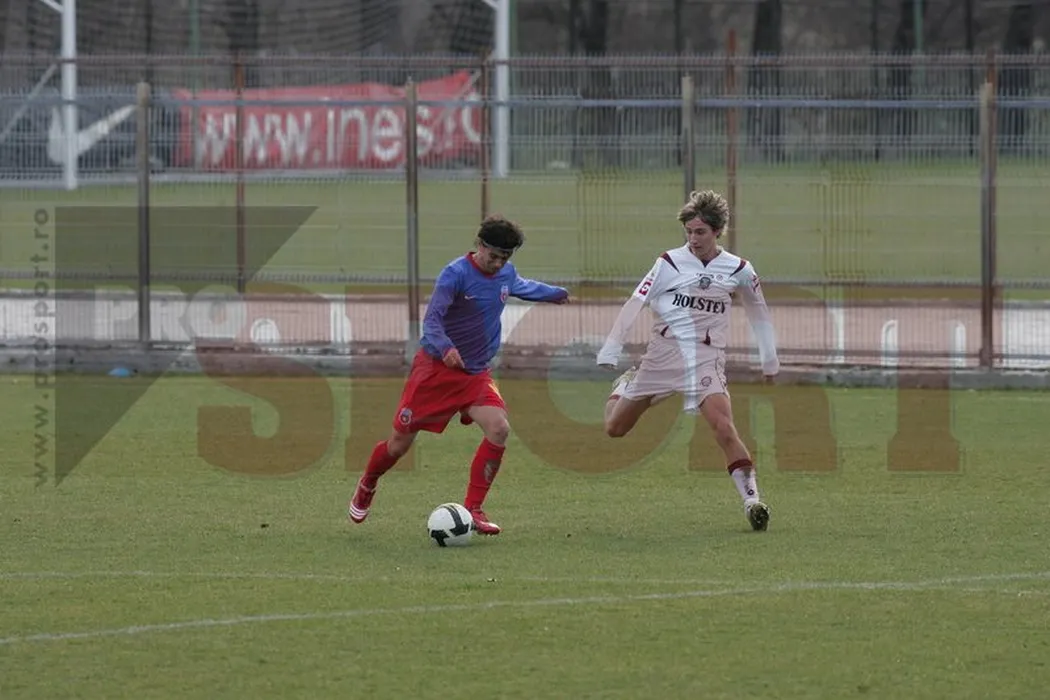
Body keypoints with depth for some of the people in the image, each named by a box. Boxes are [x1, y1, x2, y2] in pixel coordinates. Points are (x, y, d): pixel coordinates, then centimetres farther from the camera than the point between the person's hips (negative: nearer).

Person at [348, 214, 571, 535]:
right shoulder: (456, 274, -18)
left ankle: (473, 509, -13)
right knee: (399, 443, 1)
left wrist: (557, 293, 44)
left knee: (499, 429, -20)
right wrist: (445, 347, -47)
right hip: (435, 367, -5)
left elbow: (522, 287, 30)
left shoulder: (506, 274, 4)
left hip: (475, 374, 5)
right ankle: (367, 485, 34)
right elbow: (432, 318, -28)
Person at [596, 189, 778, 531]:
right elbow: (635, 305, -2)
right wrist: (611, 352, -7)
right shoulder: (670, 263, -2)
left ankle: (751, 499, -21)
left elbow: (758, 311, 18)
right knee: (614, 428, 10)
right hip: (662, 353, 1)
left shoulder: (739, 271, 2)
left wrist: (769, 359, 21)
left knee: (724, 428, -23)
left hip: (706, 359, -1)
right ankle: (624, 384, 43)